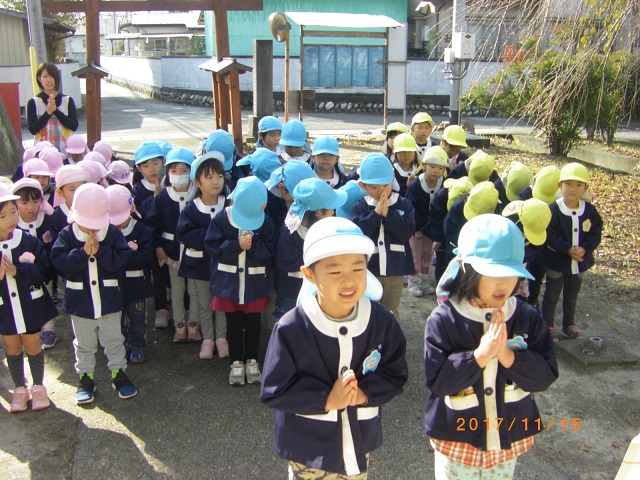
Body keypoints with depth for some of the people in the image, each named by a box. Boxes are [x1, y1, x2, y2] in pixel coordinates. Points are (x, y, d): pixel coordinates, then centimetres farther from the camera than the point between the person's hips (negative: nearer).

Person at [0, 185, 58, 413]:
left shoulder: (28, 241, -12)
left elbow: (42, 268, -15)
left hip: (30, 304, -1)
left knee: (32, 345, 12)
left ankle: (38, 386, 32)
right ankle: (19, 388, 35)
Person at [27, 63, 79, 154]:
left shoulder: (68, 101, 7)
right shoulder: (33, 102, 3)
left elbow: (74, 126, -4)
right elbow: (32, 129, -5)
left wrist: (56, 110, -12)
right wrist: (48, 113, -15)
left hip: (65, 151, 1)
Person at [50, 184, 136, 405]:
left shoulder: (113, 234, -9)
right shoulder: (67, 235, -8)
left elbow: (121, 260, -19)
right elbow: (59, 261, -19)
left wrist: (99, 251, -29)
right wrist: (83, 252, -30)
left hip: (109, 300, 0)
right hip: (80, 302, 0)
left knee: (114, 340, 15)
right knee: (84, 344, 16)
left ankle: (118, 372, 31)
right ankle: (85, 376, 30)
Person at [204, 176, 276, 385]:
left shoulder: (266, 223, -9)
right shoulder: (221, 219, -11)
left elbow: (269, 250, -10)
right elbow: (212, 246, -13)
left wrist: (253, 245, -27)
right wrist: (237, 245, -23)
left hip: (255, 284, 0)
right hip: (228, 282, 0)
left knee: (253, 323, 11)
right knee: (234, 324, 10)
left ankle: (251, 360, 28)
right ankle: (236, 362, 25)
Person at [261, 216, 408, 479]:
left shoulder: (382, 321, -12)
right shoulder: (291, 329, -20)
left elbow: (395, 374, -2)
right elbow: (274, 391, -14)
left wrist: (365, 393, -20)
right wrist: (326, 400, -23)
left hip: (360, 445, 3)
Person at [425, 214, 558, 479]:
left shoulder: (528, 318, -8)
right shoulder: (443, 320, -18)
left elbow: (546, 375, -10)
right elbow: (436, 381, -20)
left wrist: (508, 356, -26)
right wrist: (479, 355, -30)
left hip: (509, 441, 3)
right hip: (457, 442, -3)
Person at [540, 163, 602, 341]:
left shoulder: (590, 211, -6)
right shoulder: (553, 210, -19)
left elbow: (595, 235, -3)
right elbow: (550, 237, -20)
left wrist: (584, 249, -20)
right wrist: (568, 250, -26)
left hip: (580, 263, 4)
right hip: (556, 262, -4)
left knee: (571, 297, 21)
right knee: (551, 295, 11)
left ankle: (569, 324, 38)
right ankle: (548, 326, 25)